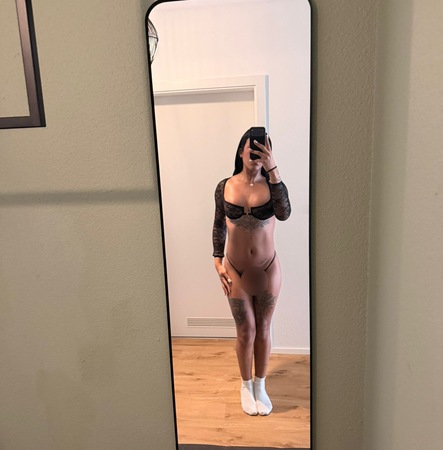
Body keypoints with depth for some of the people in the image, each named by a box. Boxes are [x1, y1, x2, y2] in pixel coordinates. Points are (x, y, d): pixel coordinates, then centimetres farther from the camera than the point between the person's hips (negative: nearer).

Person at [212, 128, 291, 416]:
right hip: (236, 271, 0)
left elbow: (284, 214, -30)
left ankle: (260, 386, 36)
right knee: (246, 332, 11)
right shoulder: (225, 187, -6)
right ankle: (246, 385, 35)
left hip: (268, 270, 0)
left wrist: (273, 170, -32)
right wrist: (218, 261, -1)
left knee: (263, 330, 14)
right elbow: (219, 225, 4)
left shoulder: (272, 184, -9)